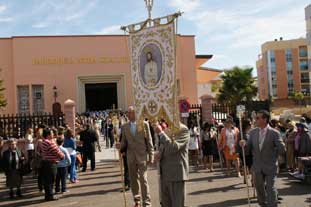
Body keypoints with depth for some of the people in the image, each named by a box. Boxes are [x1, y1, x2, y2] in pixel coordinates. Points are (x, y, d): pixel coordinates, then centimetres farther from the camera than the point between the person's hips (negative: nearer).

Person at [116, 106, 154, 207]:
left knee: (143, 179, -5)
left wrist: (151, 156, -4)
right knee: (133, 179, 12)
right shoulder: (124, 127, 5)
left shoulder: (144, 124, -4)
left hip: (142, 155, -3)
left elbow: (149, 141, -2)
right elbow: (124, 141, 8)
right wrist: (120, 145, -15)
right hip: (131, 156, 3)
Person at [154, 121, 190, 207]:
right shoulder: (167, 130, 12)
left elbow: (173, 148, -25)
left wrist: (160, 133, -24)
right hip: (164, 173, 8)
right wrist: (160, 153, 3)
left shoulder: (183, 130, -13)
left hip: (176, 173, -8)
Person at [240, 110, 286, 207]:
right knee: (259, 188, 16)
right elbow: (248, 150, 0)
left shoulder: (274, 133, -12)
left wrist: (271, 155, -3)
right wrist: (244, 145, -20)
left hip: (270, 166, -4)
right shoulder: (253, 132, -1)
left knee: (270, 188, 2)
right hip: (258, 166, 4)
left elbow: (282, 150, -12)